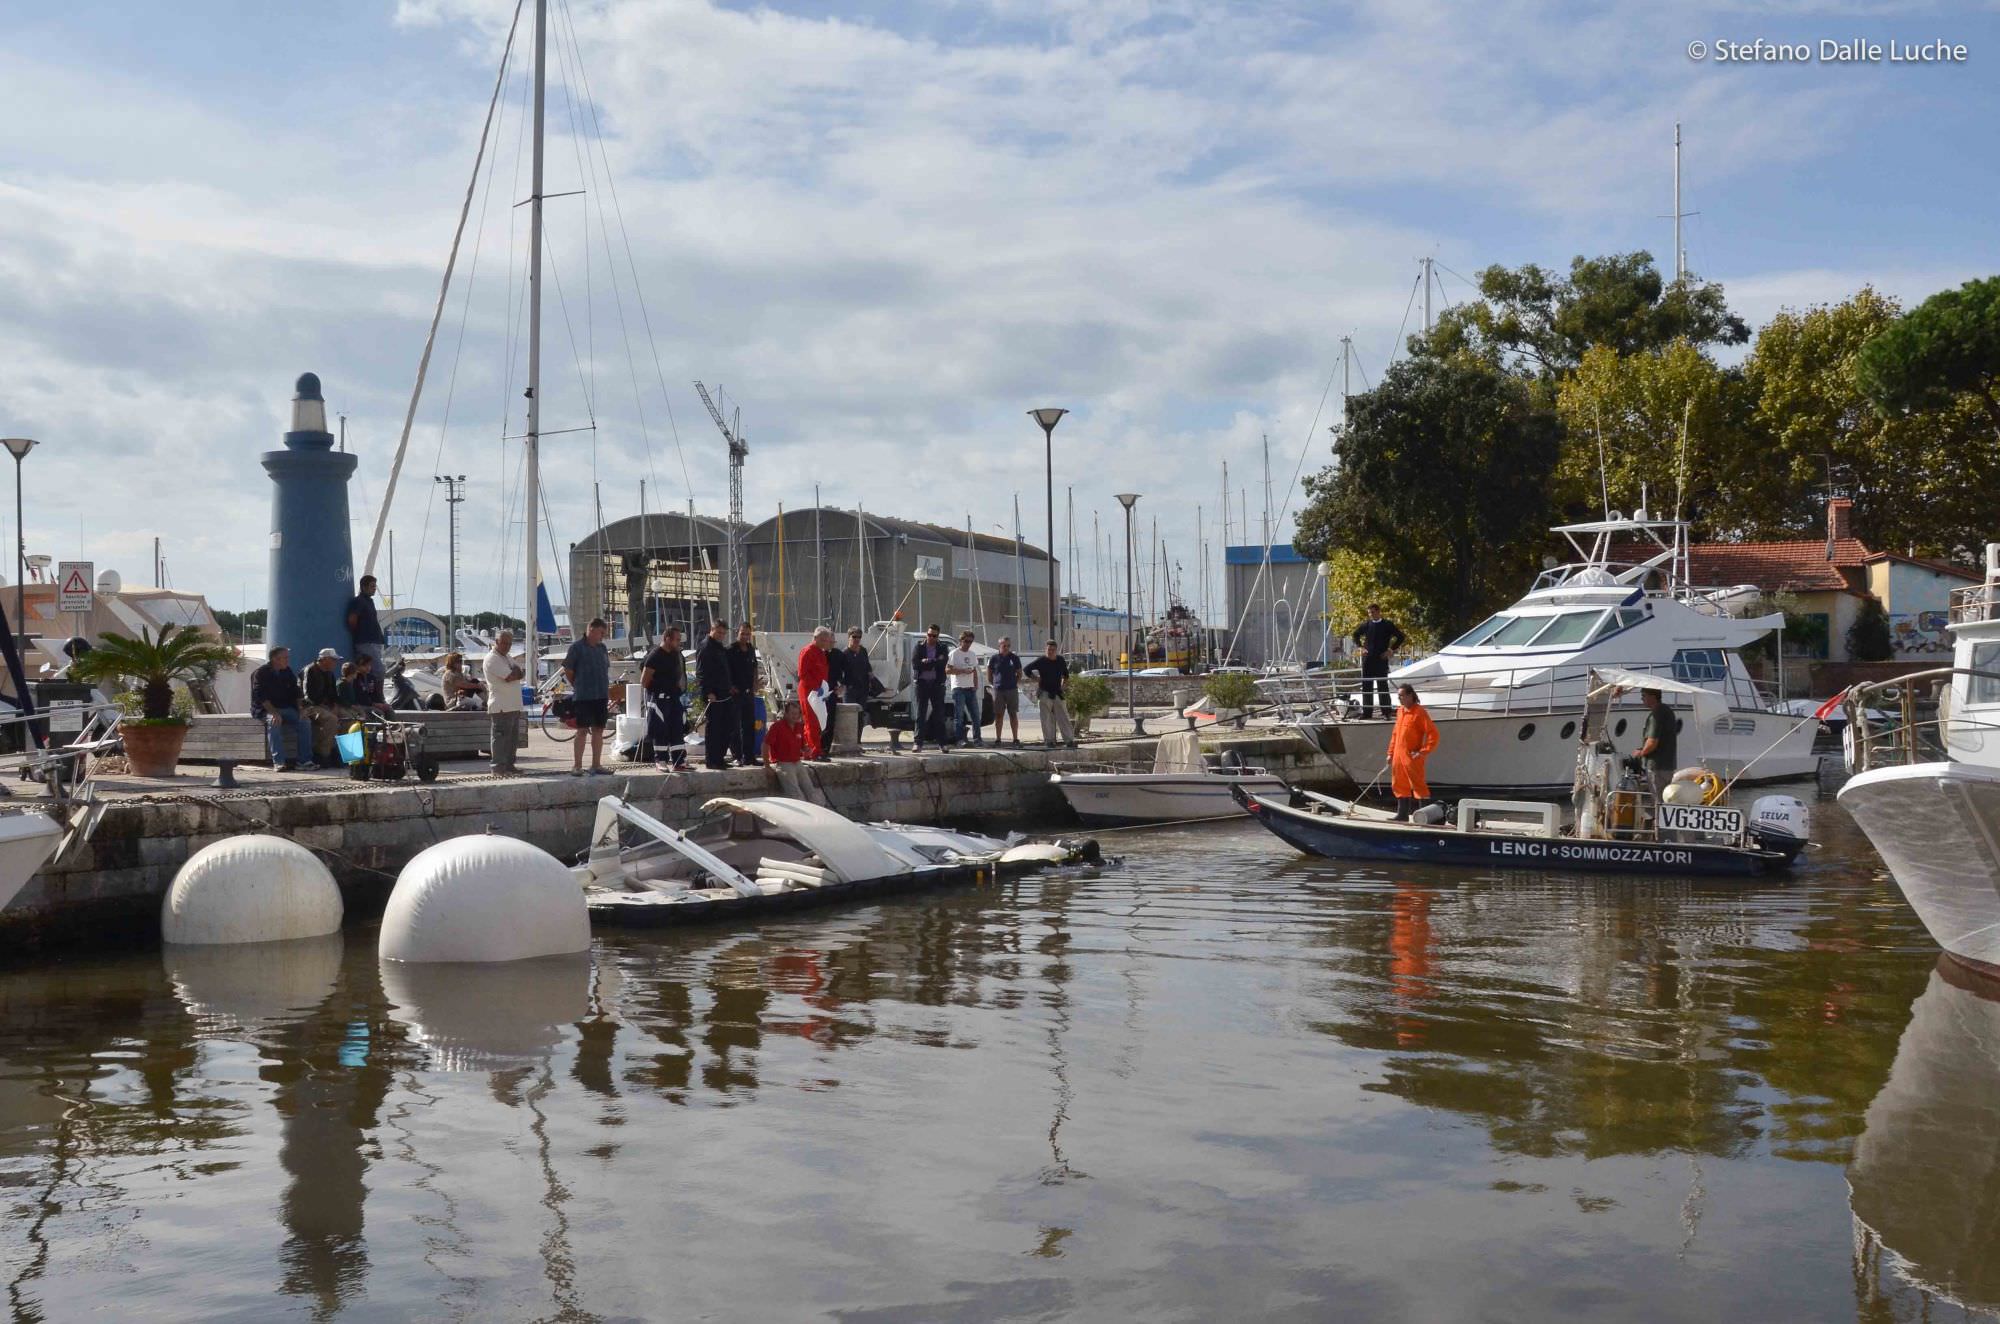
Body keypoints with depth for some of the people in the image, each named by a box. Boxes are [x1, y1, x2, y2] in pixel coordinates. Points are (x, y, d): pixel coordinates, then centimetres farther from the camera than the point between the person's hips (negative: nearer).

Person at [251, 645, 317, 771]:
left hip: (285, 709, 5)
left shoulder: (288, 673, 12)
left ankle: (306, 760, -21)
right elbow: (261, 697, -17)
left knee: (305, 722, -19)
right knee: (274, 722, -37)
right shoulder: (260, 673, -7)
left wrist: (301, 709, -6)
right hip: (265, 710, -5)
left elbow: (296, 694, 12)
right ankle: (279, 762, -40)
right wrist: (274, 713, -29)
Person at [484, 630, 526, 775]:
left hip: (514, 706, 9)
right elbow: (509, 677, -19)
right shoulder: (492, 659, -11)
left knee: (513, 737, 12)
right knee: (500, 737, -8)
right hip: (500, 707, -9)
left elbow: (520, 673, 11)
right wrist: (516, 671, 0)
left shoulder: (508, 657, 19)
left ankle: (509, 765, 20)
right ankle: (498, 768, -7)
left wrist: (514, 672, -9)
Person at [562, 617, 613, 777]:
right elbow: (568, 670, -4)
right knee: (582, 730, -5)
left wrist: (607, 689, 13)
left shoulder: (601, 648, 12)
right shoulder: (577, 647, -7)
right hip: (583, 697, -6)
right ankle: (576, 765, 0)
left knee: (598, 730, 7)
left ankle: (596, 765, 13)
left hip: (601, 696, 6)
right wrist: (578, 687, 4)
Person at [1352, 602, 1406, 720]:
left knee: (1382, 685, -2)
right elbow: (1356, 634, 23)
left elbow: (1400, 637, -2)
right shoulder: (1366, 625, 7)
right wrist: (1361, 647, 11)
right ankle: (1367, 712, 12)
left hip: (1381, 659, -4)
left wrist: (1391, 649, -7)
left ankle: (1386, 711, 2)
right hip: (1367, 659, 4)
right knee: (1366, 685, 6)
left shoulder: (1387, 624, -3)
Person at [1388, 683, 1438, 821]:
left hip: (1412, 757, -8)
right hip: (1398, 756, 8)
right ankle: (1402, 814, 24)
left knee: (1418, 786, -5)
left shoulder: (1419, 712, -12)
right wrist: (1391, 753, 16)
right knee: (1400, 786, 14)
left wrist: (1423, 752, -17)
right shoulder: (1400, 711, 12)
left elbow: (1433, 733, -15)